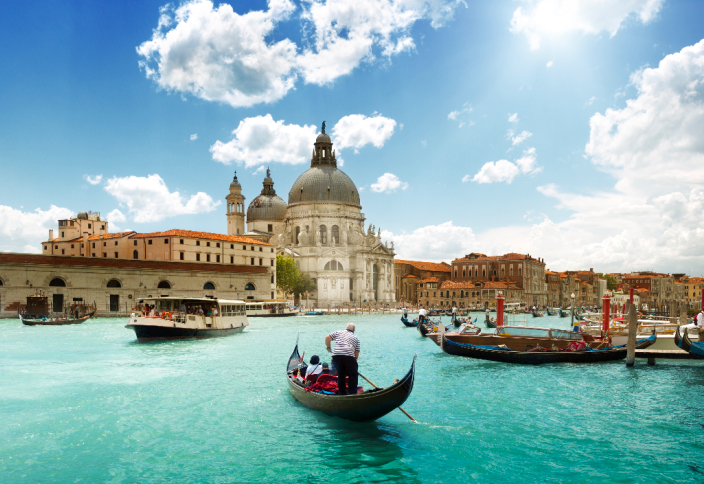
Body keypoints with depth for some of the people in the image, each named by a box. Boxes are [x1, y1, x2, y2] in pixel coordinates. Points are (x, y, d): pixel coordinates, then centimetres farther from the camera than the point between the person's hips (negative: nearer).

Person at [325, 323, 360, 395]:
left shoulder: (338, 332, 22)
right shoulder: (356, 338, 21)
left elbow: (327, 338, 17)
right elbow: (356, 353, 15)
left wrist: (328, 348, 29)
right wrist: (354, 360, 24)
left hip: (336, 356, 2)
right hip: (349, 357, -2)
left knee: (340, 374, 19)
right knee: (352, 375, 10)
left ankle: (342, 392, 26)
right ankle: (353, 393, 3)